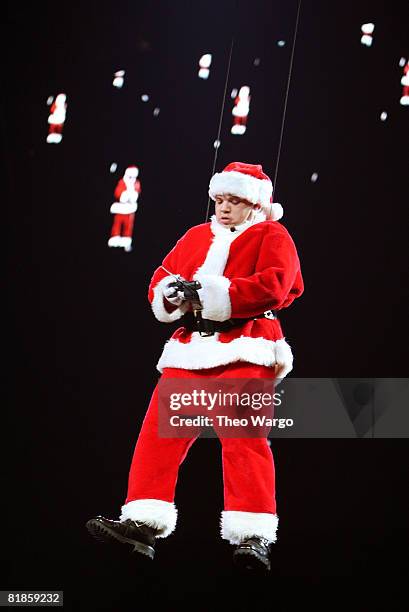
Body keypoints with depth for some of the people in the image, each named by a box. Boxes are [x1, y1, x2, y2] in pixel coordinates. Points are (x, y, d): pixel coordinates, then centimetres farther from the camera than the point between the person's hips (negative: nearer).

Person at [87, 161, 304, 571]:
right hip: (191, 348, 6)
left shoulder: (272, 236, 6)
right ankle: (145, 523, 0)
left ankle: (254, 536, -9)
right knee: (159, 431, -3)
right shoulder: (196, 236, 24)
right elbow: (161, 278, 18)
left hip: (244, 348, -6)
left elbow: (273, 287, -11)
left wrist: (209, 291, -14)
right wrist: (171, 291, -7)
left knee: (243, 437, -12)